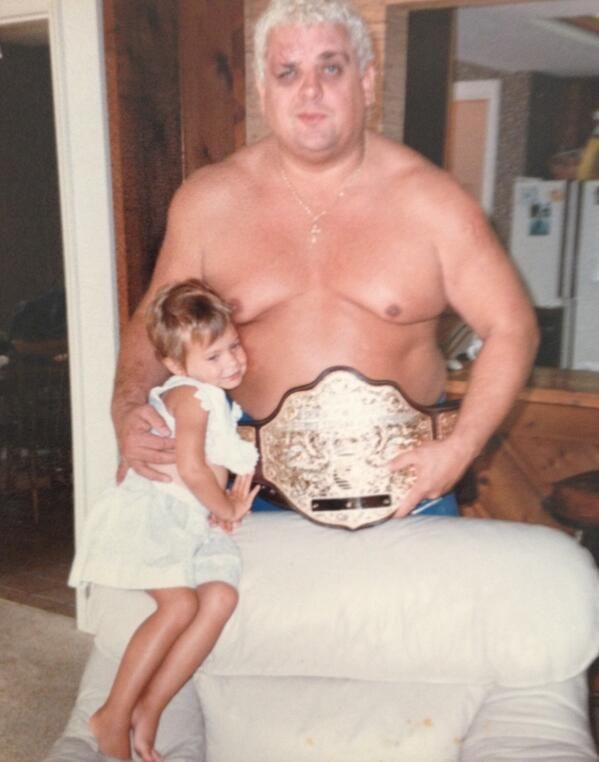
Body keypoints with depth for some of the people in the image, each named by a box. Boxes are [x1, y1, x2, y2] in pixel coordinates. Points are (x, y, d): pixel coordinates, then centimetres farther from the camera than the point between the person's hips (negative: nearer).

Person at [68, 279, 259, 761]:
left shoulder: (221, 402, 17)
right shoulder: (191, 394, -11)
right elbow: (191, 469, -20)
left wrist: (229, 502, 6)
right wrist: (228, 509, -5)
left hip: (198, 523, 8)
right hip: (152, 510, -8)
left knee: (221, 598, -16)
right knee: (180, 602, -25)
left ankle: (148, 710, -9)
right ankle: (113, 716, -9)